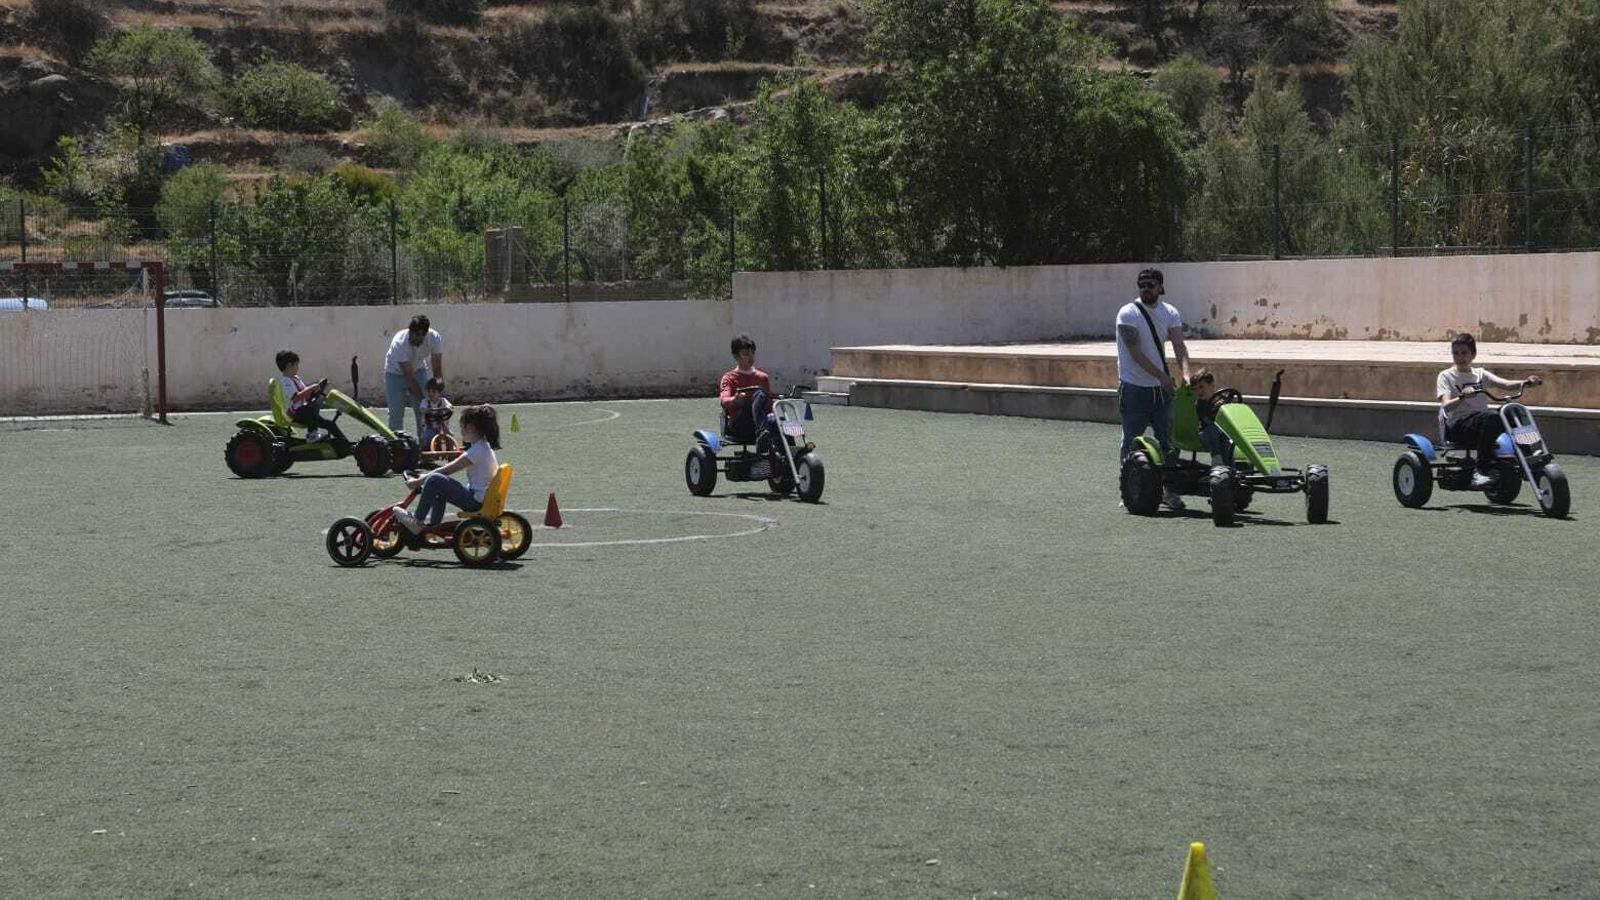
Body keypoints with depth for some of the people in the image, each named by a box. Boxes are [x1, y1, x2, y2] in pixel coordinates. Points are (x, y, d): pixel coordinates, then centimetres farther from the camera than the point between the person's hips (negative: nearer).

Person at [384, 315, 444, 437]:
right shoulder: (399, 343, -37)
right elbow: (409, 376, -33)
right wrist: (422, 398, -32)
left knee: (423, 411, -5)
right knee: (396, 413, -6)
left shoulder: (434, 339, -28)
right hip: (396, 372, -3)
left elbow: (437, 370, -23)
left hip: (419, 369, 3)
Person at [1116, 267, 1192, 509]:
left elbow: (1179, 346, -8)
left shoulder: (1170, 313, 4)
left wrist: (1186, 373, -28)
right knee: (1131, 443, 1)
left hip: (1162, 389, 4)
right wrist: (1163, 377, -26)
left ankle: (1170, 490, 11)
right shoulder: (1128, 314, -10)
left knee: (1168, 440, 4)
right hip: (1134, 388, -4)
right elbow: (1136, 353, -18)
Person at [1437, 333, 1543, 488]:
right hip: (1457, 425, -4)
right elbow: (1446, 406, -10)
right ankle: (1484, 469, -36)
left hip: (1482, 423, 4)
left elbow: (1506, 385, 1)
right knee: (1490, 417, -35)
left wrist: (1526, 383, -19)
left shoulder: (1480, 374, 19)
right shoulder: (1446, 376, 8)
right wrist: (1462, 397, -31)